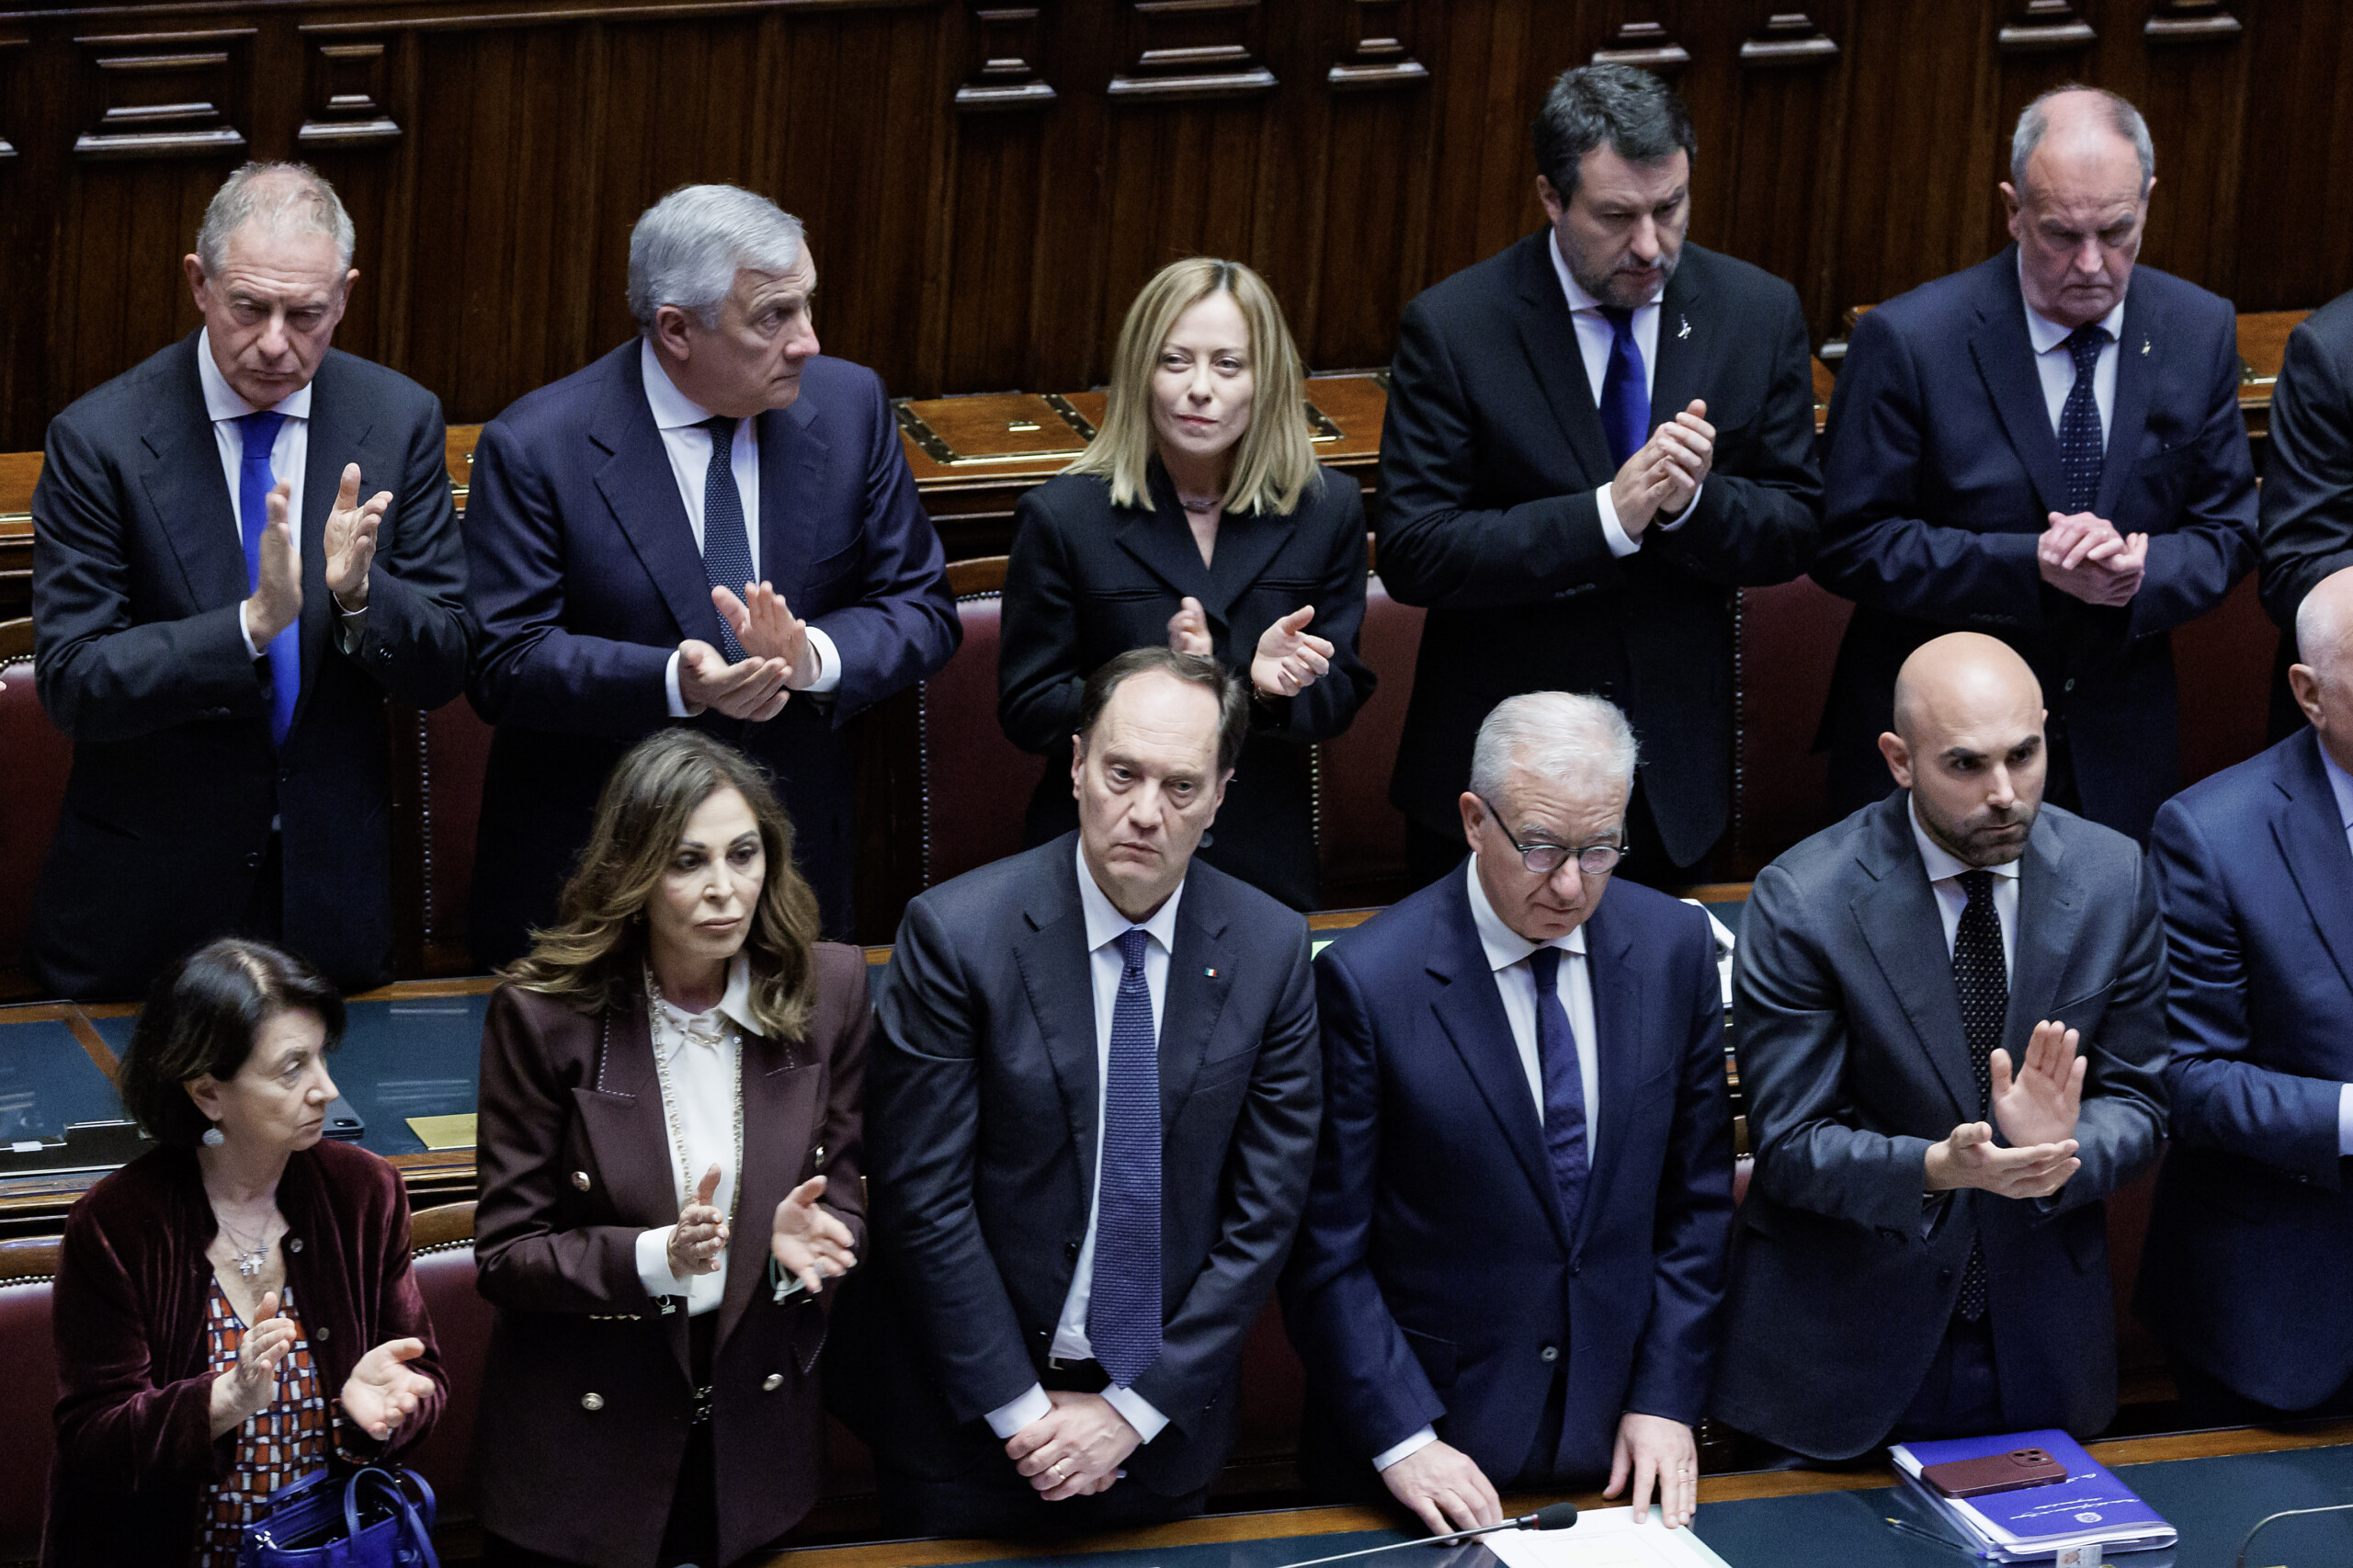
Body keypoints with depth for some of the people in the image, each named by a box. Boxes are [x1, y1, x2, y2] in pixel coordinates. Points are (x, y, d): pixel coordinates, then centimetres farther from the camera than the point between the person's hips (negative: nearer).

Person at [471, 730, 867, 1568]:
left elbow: (843, 1199, 3)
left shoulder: (826, 989, -5)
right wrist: (657, 1257, -28)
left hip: (751, 1428, 3)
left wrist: (801, 1239, -21)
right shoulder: (542, 1013, -14)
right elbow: (507, 1255, -12)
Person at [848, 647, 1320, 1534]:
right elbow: (922, 1199, -14)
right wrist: (1020, 1409, -14)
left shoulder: (1270, 951, -6)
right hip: (973, 1418, -2)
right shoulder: (954, 935, -15)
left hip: (1160, 1417, 3)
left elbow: (1263, 1214, -4)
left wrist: (1136, 1409, -9)